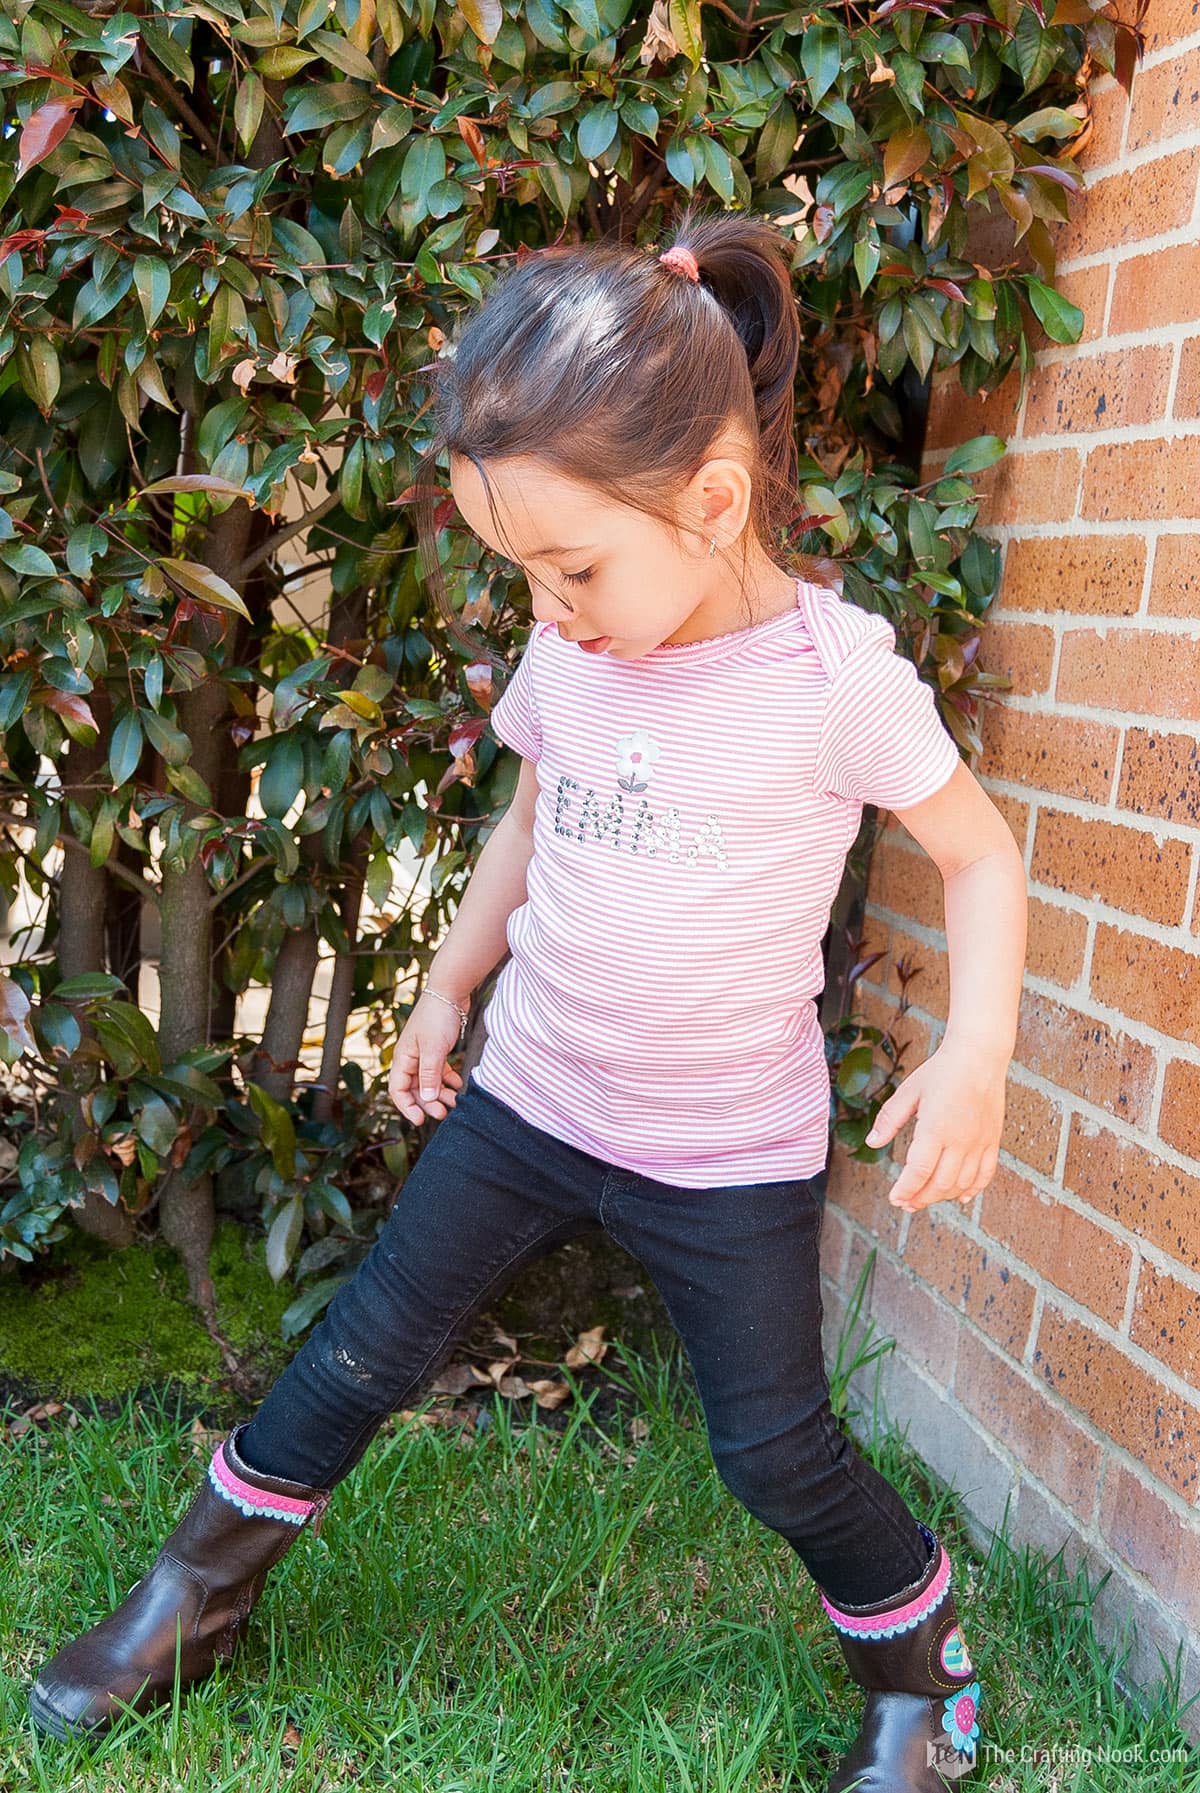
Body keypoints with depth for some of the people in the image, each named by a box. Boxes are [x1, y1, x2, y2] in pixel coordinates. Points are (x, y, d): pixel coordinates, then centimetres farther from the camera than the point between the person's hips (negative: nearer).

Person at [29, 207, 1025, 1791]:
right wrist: (449, 990, 19)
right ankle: (191, 1603, 33)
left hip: (731, 1155, -4)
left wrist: (977, 1048, -21)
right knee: (359, 1359, 10)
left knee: (777, 1452, 7)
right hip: (529, 1102, 4)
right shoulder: (568, 652, -5)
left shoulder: (837, 676, -20)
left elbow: (979, 851, -7)